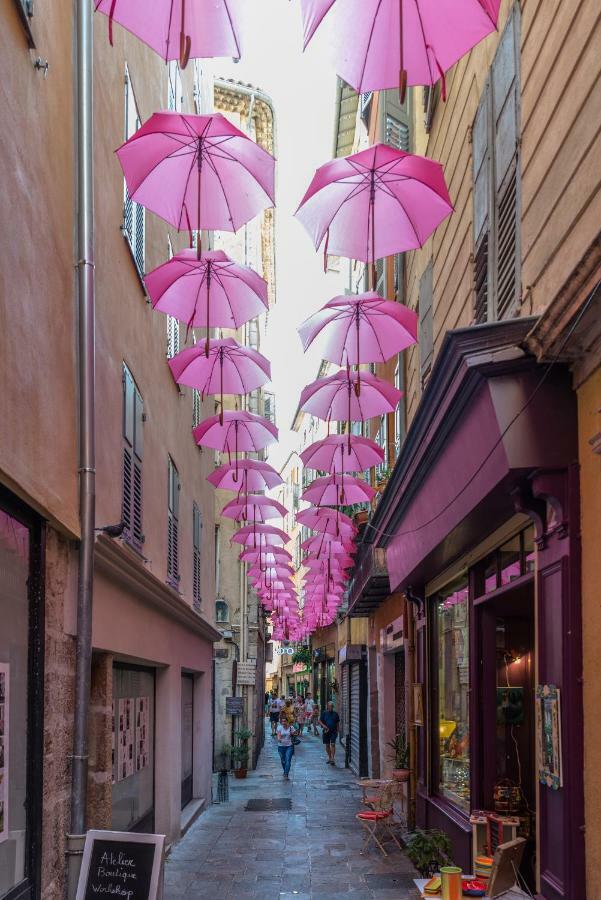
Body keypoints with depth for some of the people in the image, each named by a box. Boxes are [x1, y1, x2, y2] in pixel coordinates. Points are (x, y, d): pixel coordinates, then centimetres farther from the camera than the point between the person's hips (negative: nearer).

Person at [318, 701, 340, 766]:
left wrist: (337, 731, 6)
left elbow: (337, 723, 12)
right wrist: (324, 726, -14)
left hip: (333, 731, -1)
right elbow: (320, 721, 4)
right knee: (327, 745, 9)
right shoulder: (324, 713, 2)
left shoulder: (335, 714, 4)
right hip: (326, 731, 1)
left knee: (333, 744, -13)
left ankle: (332, 759, -16)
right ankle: (329, 758, 24)